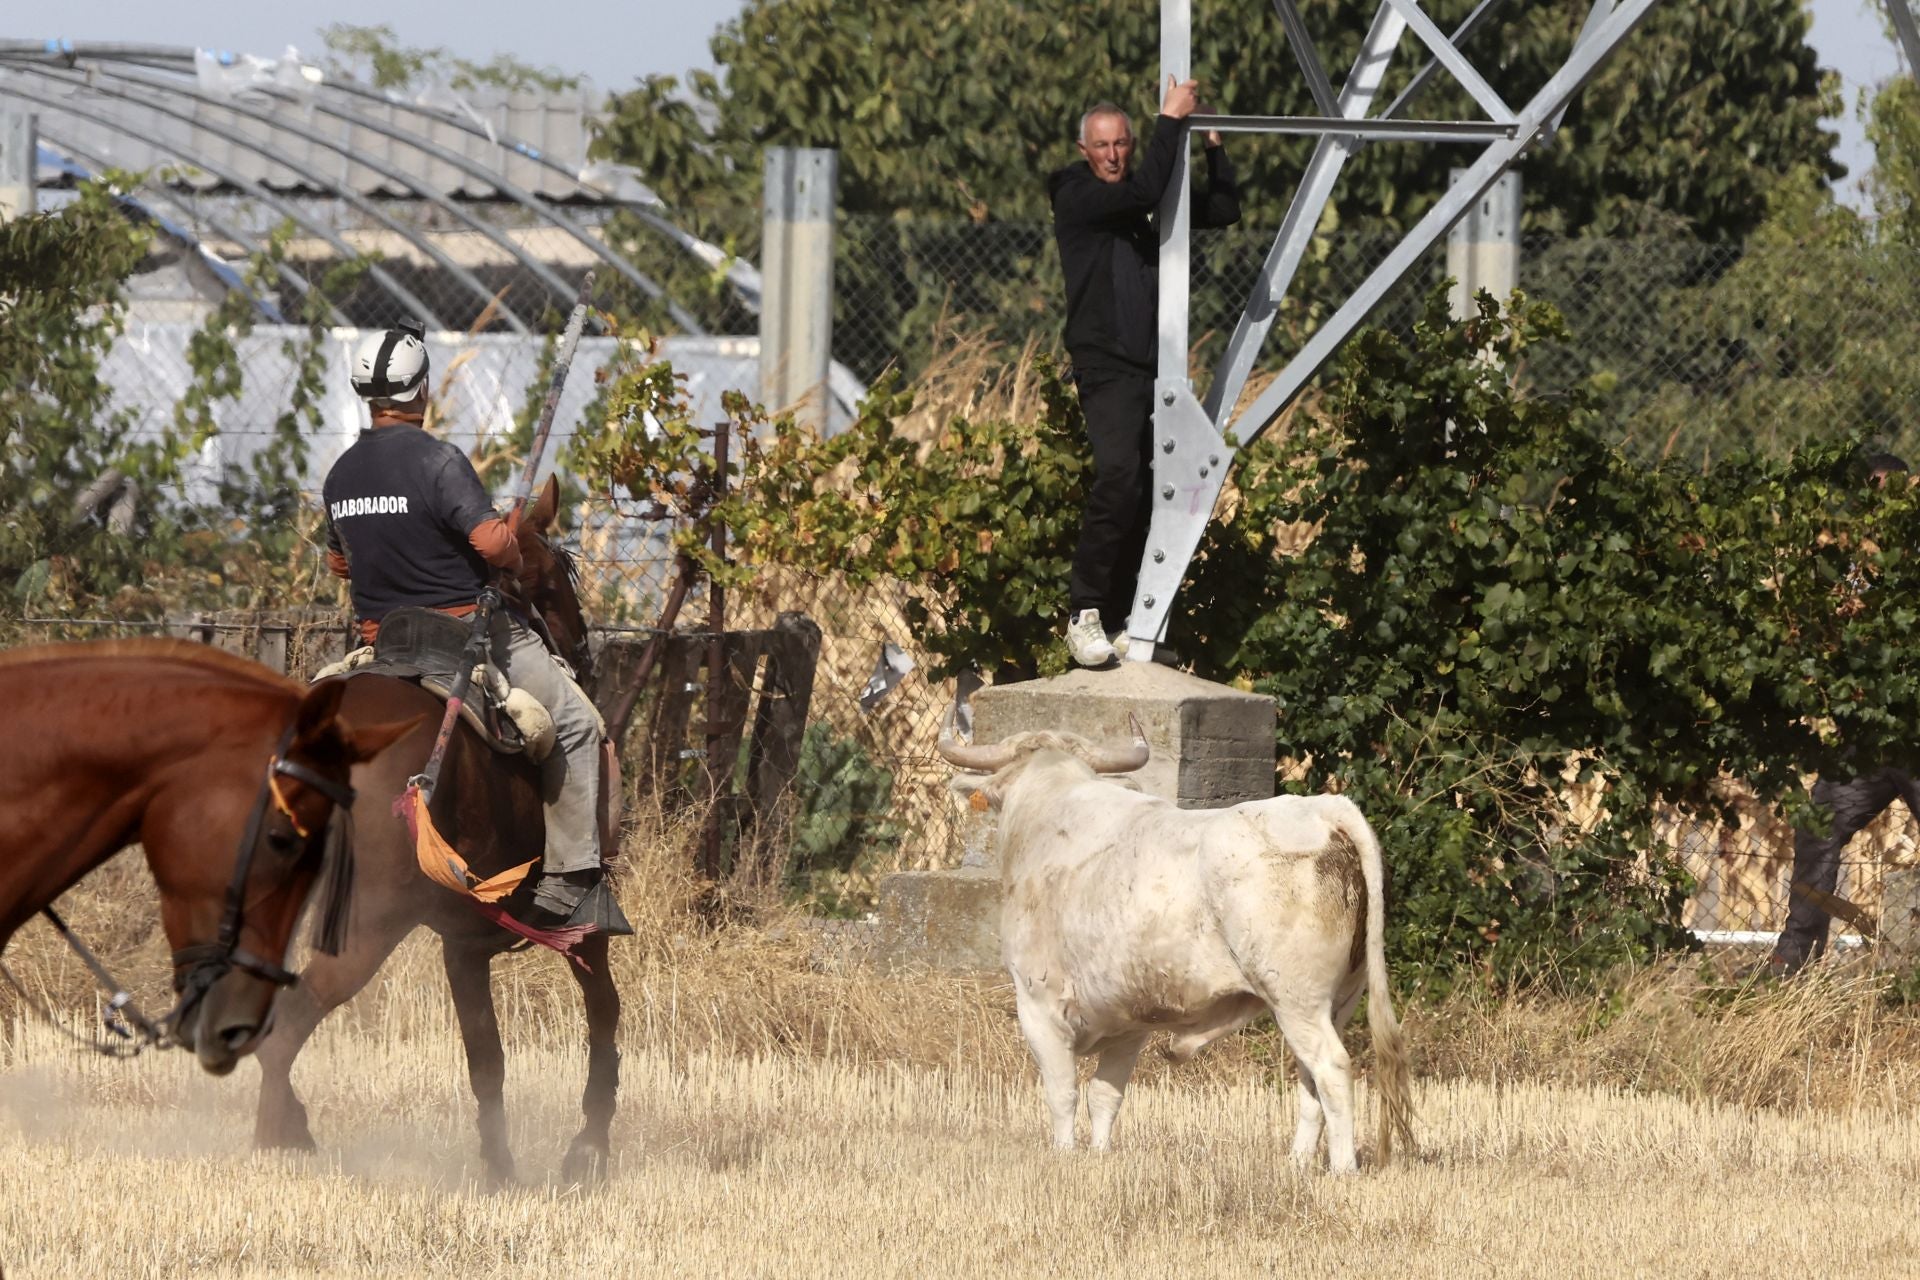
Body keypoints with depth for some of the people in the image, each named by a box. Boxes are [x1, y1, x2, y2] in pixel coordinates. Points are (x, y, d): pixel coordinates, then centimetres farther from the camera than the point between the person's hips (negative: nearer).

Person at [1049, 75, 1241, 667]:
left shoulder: (1140, 199, 16)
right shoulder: (1076, 197, -3)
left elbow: (1223, 211, 18)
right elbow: (1143, 193, -20)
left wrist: (1211, 143, 8)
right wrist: (1171, 121, -12)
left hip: (1155, 367, 7)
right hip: (1107, 367, -7)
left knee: (1149, 492, 3)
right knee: (1118, 474, -24)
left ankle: (1118, 620, 9)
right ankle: (1084, 614, -23)